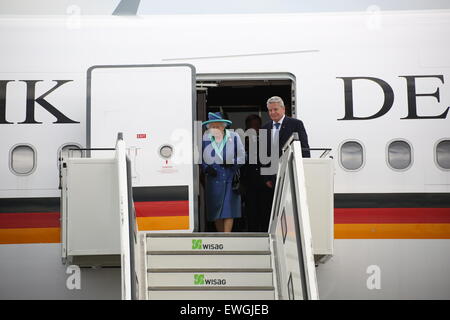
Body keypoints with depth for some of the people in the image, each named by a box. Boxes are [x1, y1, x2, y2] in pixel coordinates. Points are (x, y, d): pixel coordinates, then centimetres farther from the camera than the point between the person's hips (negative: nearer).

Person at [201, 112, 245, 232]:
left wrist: (232, 162, -13)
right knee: (216, 209, 5)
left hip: (230, 178, -1)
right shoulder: (204, 139, 1)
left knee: (228, 209, -7)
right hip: (214, 179, 1)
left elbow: (242, 157, 5)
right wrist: (206, 168, -9)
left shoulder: (234, 137, -1)